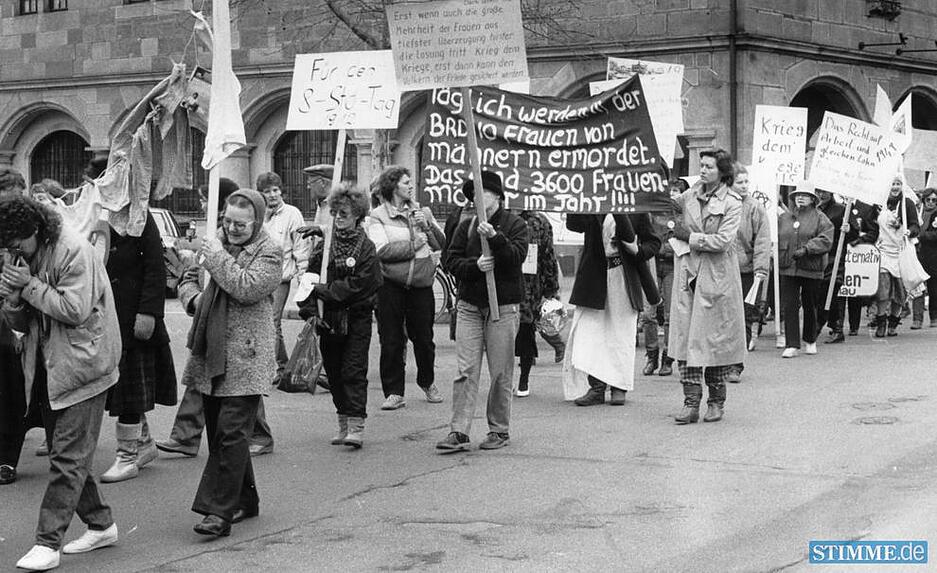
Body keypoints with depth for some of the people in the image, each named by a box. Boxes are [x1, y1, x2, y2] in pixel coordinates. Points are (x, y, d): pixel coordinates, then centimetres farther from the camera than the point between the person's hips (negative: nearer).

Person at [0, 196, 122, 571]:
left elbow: (75, 310, -21)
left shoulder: (74, 251, -14)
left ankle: (48, 543, -8)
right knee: (63, 452, 11)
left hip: (81, 367, -8)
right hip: (46, 369, 8)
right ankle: (100, 524, 23)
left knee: (68, 457, -7)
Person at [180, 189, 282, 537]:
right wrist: (194, 297, 2)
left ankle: (220, 511, -10)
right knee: (218, 431, 13)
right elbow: (188, 278, 24)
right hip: (211, 352, 7)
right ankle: (245, 501, 27)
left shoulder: (269, 253, -5)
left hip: (245, 357, -7)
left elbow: (247, 288, -21)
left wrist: (217, 257, -12)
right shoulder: (217, 242, 14)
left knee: (232, 432, -11)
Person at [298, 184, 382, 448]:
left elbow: (357, 285, -13)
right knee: (334, 372, 9)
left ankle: (356, 426, -8)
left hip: (357, 319, -4)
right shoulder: (324, 245, 7)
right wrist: (309, 310, -9)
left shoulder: (367, 248, -5)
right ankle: (343, 423, 19)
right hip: (329, 318, 4)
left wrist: (324, 291, -16)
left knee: (354, 371, -7)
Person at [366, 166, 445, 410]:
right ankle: (394, 393, 8)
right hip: (391, 285, -3)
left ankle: (427, 382, 32)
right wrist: (413, 245, -10)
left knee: (423, 337, 10)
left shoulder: (423, 212, 11)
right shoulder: (377, 216, -1)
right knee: (391, 341, 0)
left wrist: (427, 226, -7)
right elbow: (382, 250, -14)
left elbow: (441, 244, 8)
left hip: (421, 283, 3)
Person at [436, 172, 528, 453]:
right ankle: (459, 432, -3)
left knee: (501, 373, 3)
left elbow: (517, 256, -14)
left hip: (503, 307, -2)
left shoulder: (515, 224, 1)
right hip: (469, 306, 2)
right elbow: (452, 262, 4)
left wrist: (495, 237, -27)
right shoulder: (467, 226, 9)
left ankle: (499, 430, 15)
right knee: (465, 372, -3)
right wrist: (475, 264, -14)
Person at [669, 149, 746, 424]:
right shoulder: (690, 195, 9)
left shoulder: (732, 202, -4)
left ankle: (716, 402, 15)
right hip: (688, 275, 4)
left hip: (717, 277, -4)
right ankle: (691, 402, 0)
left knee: (715, 338, 2)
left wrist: (690, 237, -10)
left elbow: (723, 241, -13)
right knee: (685, 337, -2)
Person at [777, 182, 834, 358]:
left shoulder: (820, 218, 1)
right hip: (788, 270, 2)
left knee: (810, 306, 9)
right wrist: (777, 258, 2)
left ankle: (810, 341, 27)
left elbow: (825, 241, -10)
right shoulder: (783, 217, 10)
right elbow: (775, 239, 14)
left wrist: (806, 248, -21)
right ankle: (792, 345, -2)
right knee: (789, 307, -5)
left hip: (812, 270, -2)